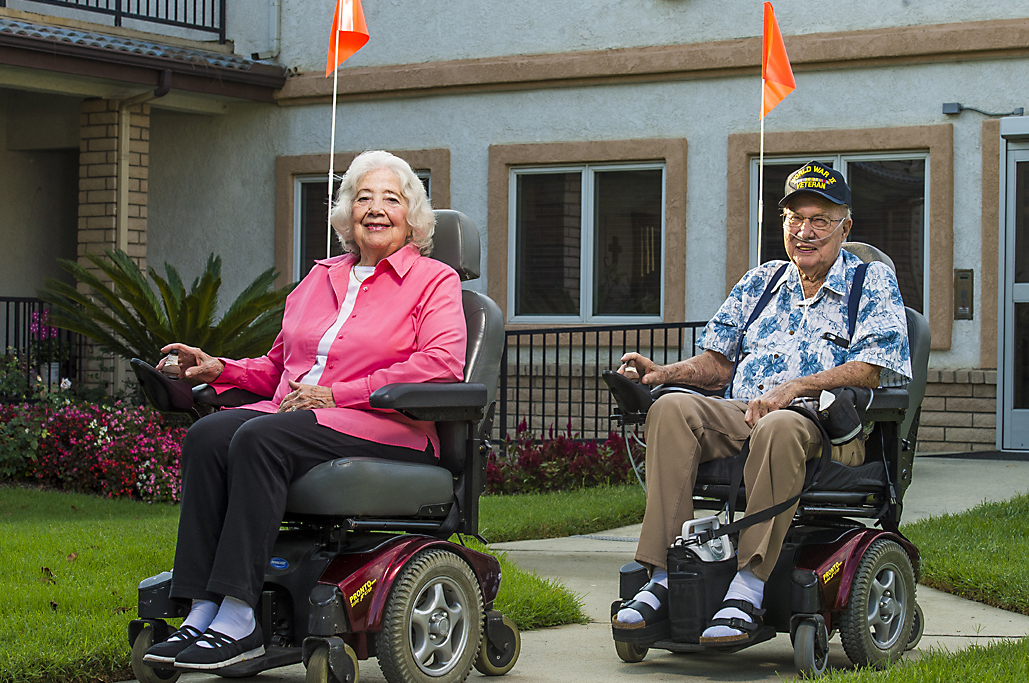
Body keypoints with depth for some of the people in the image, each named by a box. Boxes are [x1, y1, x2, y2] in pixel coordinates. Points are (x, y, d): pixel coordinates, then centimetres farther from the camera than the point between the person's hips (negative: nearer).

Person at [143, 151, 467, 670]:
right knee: (207, 436, -25)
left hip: (386, 428, -6)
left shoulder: (434, 280, 8)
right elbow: (278, 367, 30)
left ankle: (238, 622, -36)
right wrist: (221, 370, 9)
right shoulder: (320, 279, 26)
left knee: (260, 439, -33)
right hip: (290, 410, 6)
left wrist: (336, 394, -14)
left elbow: (441, 364, -10)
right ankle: (202, 613, -32)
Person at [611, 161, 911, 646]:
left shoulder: (873, 283, 11)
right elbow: (717, 364, 21)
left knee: (780, 427, -41)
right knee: (672, 409, -27)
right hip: (740, 417, 5)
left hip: (827, 428, -4)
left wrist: (794, 388, -18)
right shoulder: (759, 283, 25)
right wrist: (664, 372, 0)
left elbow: (870, 369, -5)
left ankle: (749, 590, -42)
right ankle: (663, 580, -34)